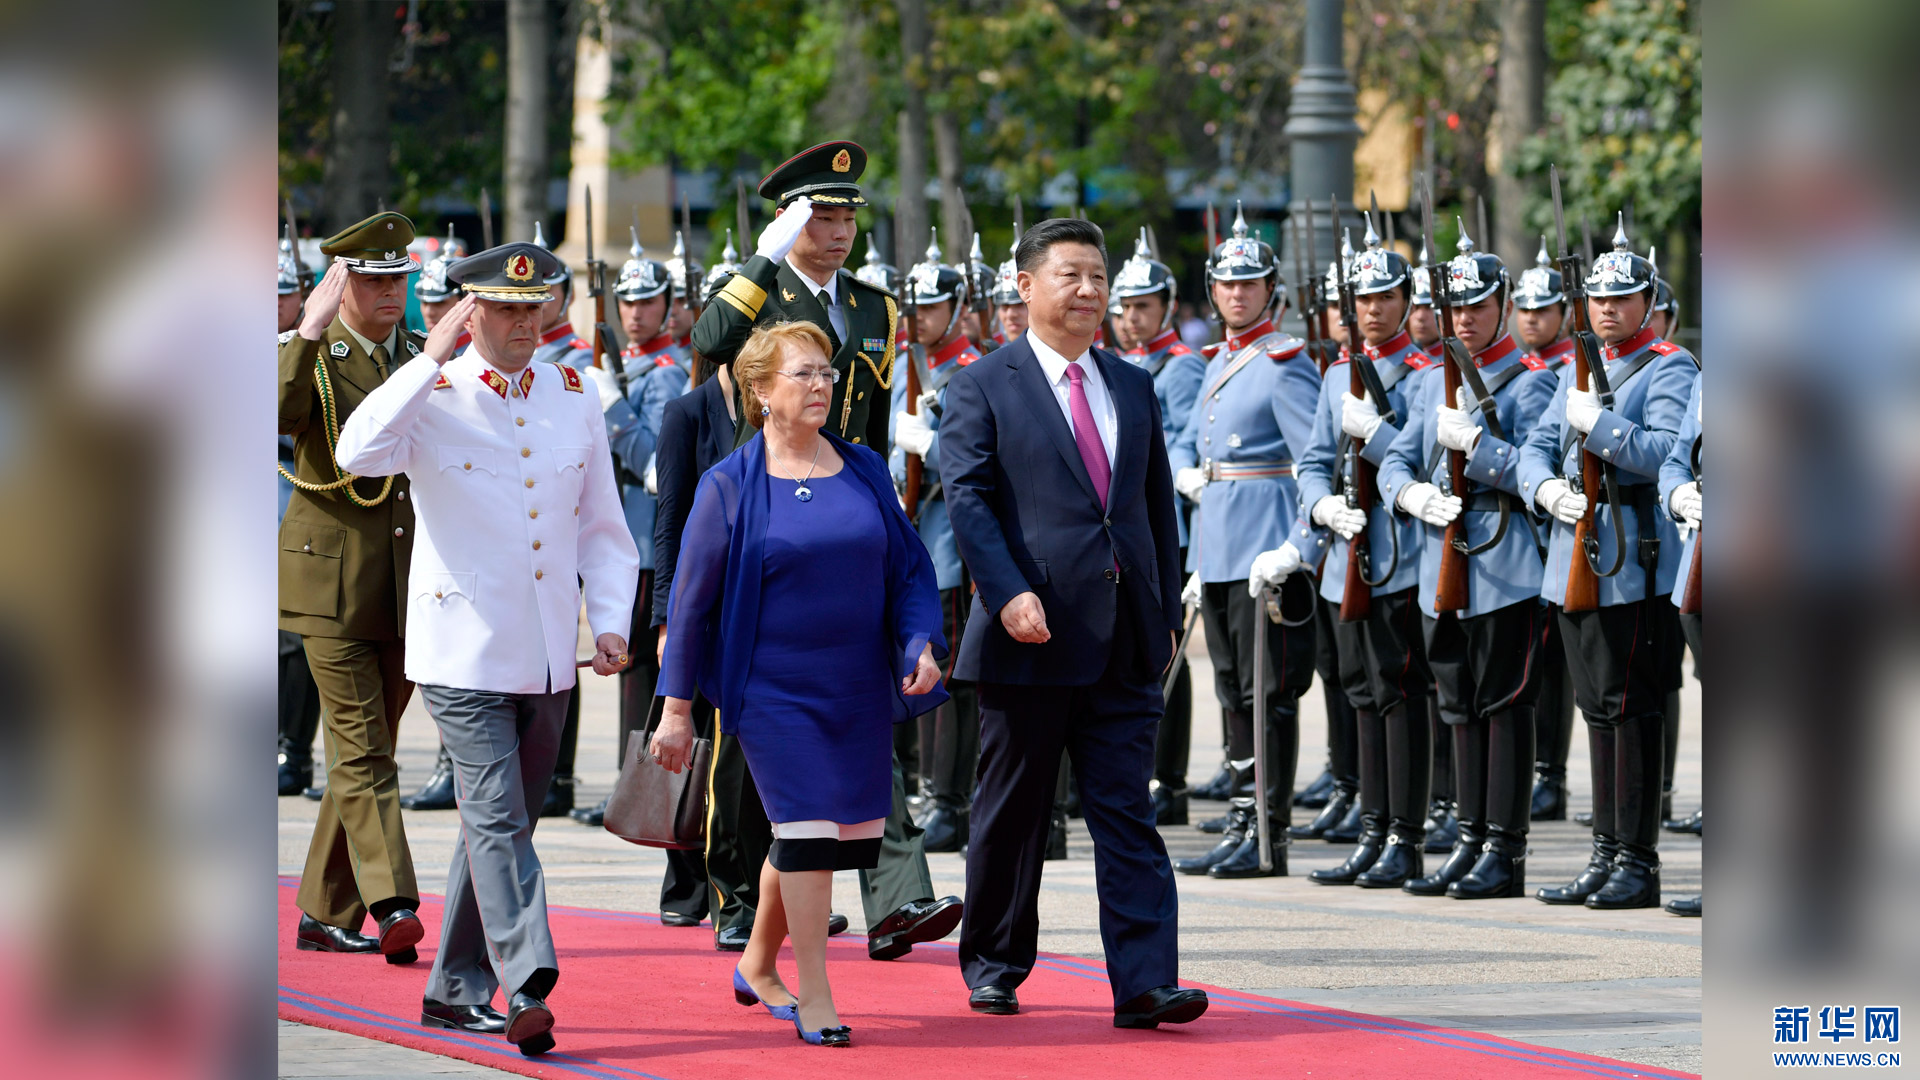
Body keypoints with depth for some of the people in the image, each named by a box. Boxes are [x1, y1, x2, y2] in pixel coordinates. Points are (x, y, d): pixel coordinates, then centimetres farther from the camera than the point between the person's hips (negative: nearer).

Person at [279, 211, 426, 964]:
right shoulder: (308, 356, -1)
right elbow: (279, 416, -24)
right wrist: (311, 333, -29)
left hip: (409, 587, 5)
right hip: (332, 583, -5)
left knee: (366, 751, 9)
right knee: (362, 752, -11)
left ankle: (326, 914, 17)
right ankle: (391, 904, -19)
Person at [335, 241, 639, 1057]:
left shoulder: (574, 398, 8)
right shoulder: (435, 399, -6)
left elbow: (602, 525, 14)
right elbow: (359, 453, -28)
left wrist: (610, 621, 2)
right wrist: (434, 358, -25)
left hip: (548, 657, 5)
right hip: (464, 652, -5)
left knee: (501, 821, 12)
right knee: (498, 821, -14)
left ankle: (456, 991, 22)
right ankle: (527, 988, -21)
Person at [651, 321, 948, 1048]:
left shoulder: (865, 471, 7)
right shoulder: (731, 487, -3)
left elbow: (909, 569, 11)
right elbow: (691, 600, -1)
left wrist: (922, 642, -7)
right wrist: (676, 707, -3)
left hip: (859, 688, 4)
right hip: (774, 692, -4)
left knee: (854, 835, 8)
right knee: (807, 828, -13)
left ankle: (758, 964, 30)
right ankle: (814, 1001, -6)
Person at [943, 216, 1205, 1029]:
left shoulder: (1133, 388, 16)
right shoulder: (984, 386, 0)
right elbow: (967, 498, -8)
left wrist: (1167, 612, 13)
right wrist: (1008, 594, -20)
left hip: (1123, 641, 3)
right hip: (1032, 633, -3)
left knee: (1126, 813, -3)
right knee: (1011, 812, 7)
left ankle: (1145, 983, -11)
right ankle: (993, 965, 21)